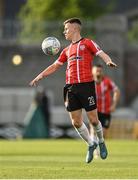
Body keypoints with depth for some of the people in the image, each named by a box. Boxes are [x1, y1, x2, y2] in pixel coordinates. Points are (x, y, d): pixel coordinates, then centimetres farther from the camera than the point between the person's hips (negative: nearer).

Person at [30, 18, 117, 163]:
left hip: (86, 86, -5)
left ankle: (101, 142, 23)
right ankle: (91, 144, 21)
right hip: (71, 88, 5)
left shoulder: (87, 43, 3)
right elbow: (55, 66, 26)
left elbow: (102, 54, -8)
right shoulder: (67, 50, 20)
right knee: (76, 122, 2)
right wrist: (40, 76, 19)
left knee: (93, 119, -3)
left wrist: (108, 61, -29)